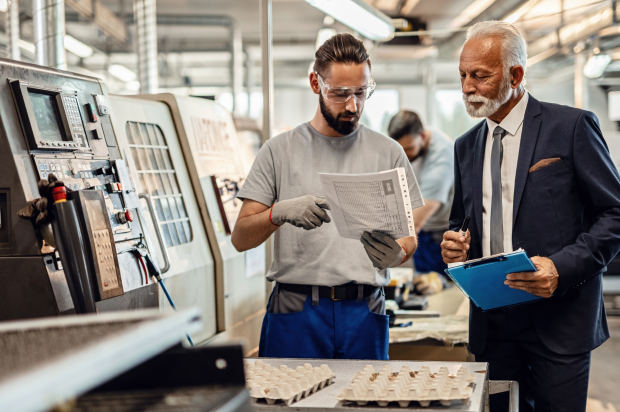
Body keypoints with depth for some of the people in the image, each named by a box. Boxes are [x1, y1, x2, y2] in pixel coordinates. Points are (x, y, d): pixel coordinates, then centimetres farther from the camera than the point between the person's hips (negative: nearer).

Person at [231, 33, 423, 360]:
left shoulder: (388, 153, 9)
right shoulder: (280, 151, 5)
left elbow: (409, 236, 8)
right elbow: (240, 238, 0)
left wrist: (396, 254, -16)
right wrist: (280, 212, -20)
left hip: (364, 311, 1)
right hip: (295, 310, -1)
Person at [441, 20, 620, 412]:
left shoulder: (572, 127, -5)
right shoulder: (466, 146, 13)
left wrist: (563, 267, -20)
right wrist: (455, 245, -1)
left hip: (558, 316, -5)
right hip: (491, 320, 5)